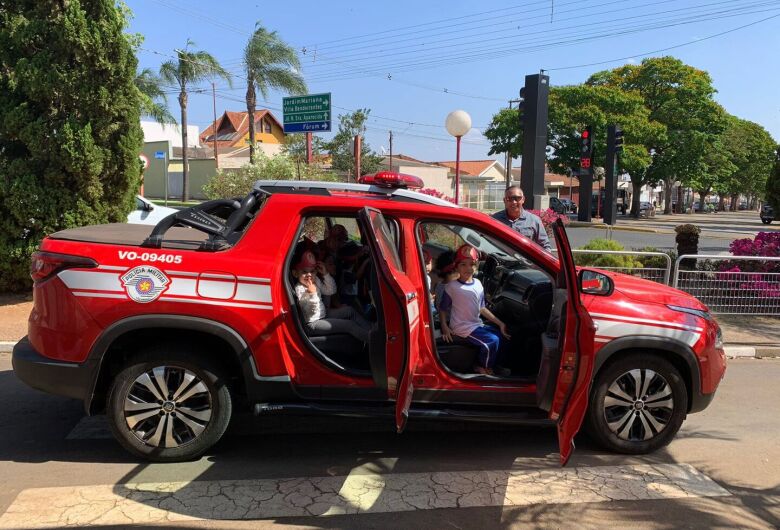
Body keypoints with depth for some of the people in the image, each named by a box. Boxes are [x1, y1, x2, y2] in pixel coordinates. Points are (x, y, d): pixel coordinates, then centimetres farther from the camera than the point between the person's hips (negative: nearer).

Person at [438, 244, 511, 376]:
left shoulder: (478, 284, 5)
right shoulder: (452, 287, -13)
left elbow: (482, 308, 11)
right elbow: (443, 308, -7)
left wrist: (500, 323, 8)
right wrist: (444, 327, -21)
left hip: (477, 324, 7)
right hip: (462, 327, -7)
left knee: (500, 335, 7)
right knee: (492, 341, -17)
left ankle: (492, 365, 22)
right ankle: (482, 367, 6)